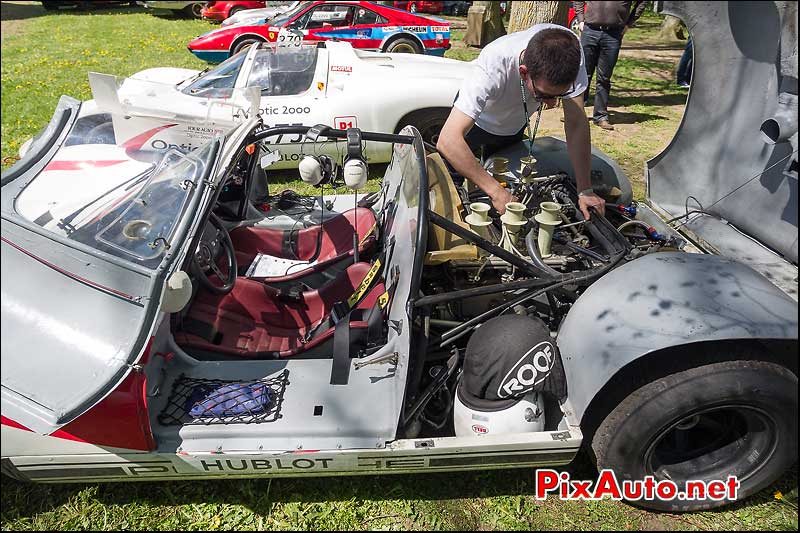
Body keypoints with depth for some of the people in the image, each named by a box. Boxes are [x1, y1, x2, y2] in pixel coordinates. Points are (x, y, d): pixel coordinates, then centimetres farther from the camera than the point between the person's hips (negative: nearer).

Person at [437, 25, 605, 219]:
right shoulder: (494, 66, -48)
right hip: (477, 122, -3)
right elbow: (448, 141, -55)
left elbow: (577, 124, -31)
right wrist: (496, 192, -57)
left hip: (515, 126, 4)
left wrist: (585, 191, -36)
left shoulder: (569, 52, -37)